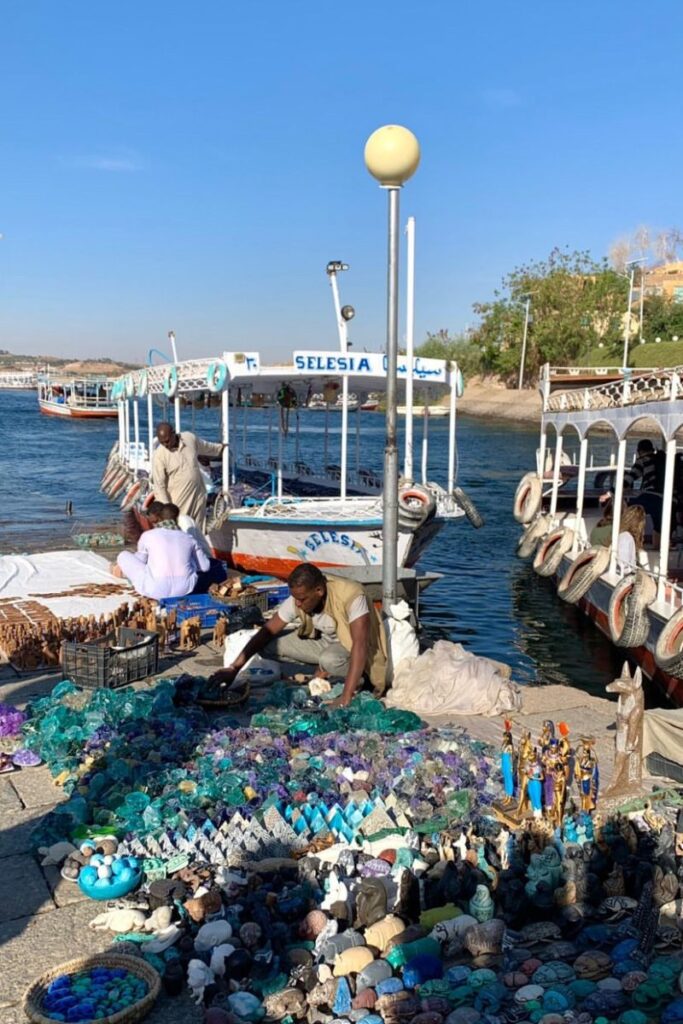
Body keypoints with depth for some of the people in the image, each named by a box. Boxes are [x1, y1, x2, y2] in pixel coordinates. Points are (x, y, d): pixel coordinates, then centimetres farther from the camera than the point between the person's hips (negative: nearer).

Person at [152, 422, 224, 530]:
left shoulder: (190, 438, -5)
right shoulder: (159, 455, -16)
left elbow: (206, 447, 19)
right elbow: (159, 485, -15)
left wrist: (221, 448, 34)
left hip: (198, 496, 4)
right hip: (178, 501, -4)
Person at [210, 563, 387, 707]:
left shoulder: (350, 595, -35)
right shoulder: (298, 599, -19)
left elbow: (359, 645, -39)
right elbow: (266, 633, -12)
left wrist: (346, 698, -45)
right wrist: (234, 668, -19)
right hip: (324, 641, 6)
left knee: (330, 659, -40)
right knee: (268, 646, -12)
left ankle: (354, 678, -8)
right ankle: (324, 669, -3)